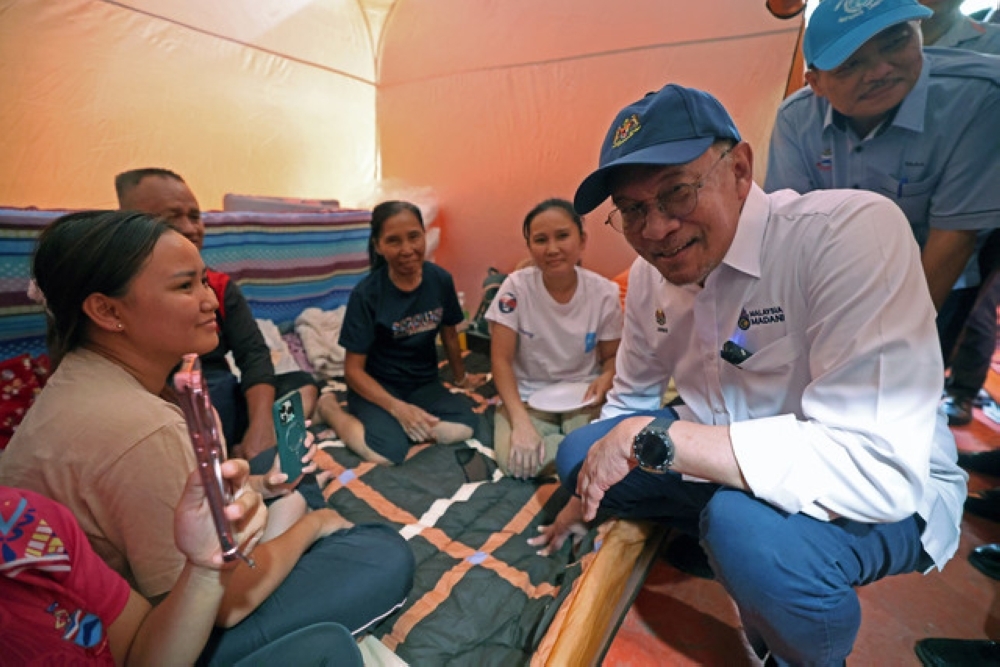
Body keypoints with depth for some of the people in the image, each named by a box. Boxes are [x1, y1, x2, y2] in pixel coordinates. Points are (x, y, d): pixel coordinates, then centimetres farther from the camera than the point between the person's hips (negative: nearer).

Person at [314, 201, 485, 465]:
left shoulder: (441, 279, -7)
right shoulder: (366, 294, -18)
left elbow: (449, 334, 10)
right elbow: (353, 370, -14)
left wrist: (461, 378, 24)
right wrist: (397, 408, -27)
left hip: (423, 384, 4)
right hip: (377, 387, -3)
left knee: (463, 427, -24)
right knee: (389, 451, -29)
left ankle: (388, 424, -4)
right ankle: (330, 407, 0)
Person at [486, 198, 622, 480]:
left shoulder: (604, 293, -11)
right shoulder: (516, 287, -15)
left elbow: (612, 356, 3)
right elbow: (501, 359, -13)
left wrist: (605, 379, -22)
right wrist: (521, 421, -25)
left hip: (582, 395, 1)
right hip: (528, 396, 0)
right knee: (515, 460, -27)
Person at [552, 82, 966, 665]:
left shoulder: (854, 232, -26)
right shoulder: (649, 274, -6)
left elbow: (878, 467, -33)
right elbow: (631, 400, 8)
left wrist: (657, 438, -33)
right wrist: (593, 492, 8)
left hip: (890, 494, -5)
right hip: (728, 475, 6)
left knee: (747, 523, -35)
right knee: (579, 449, -3)